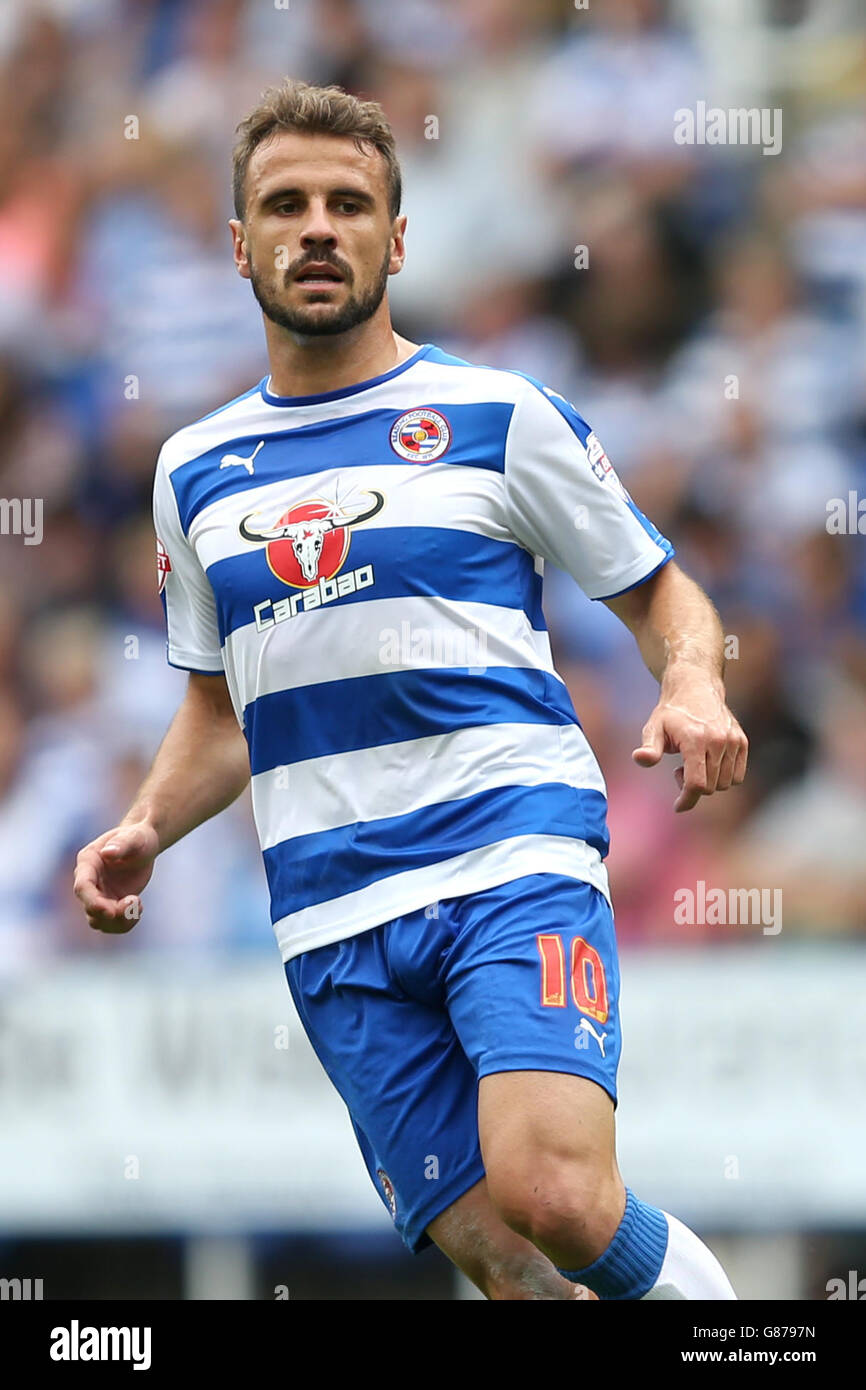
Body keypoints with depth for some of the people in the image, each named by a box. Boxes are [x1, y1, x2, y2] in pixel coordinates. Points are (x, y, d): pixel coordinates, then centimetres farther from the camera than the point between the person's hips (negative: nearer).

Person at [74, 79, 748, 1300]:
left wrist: (694, 690, -11)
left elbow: (664, 596, 11)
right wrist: (144, 832, 9)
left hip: (515, 864, -4)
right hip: (334, 923, 4)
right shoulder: (197, 471, 17)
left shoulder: (502, 417, 4)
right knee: (488, 1250, -7)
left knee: (551, 1193, -27)